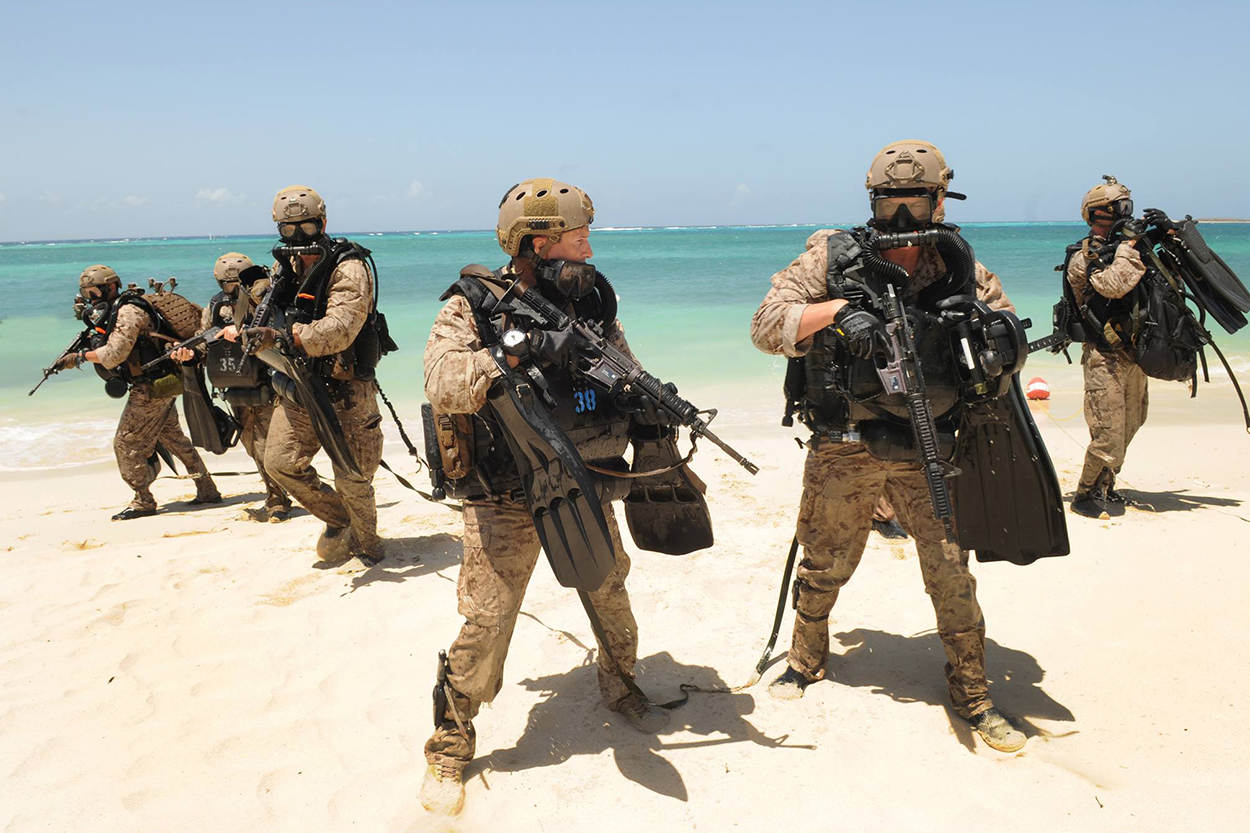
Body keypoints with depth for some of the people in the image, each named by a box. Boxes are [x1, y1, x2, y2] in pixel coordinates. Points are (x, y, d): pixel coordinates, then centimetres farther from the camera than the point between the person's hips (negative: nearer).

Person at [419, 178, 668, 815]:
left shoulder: (591, 300, 3)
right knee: (486, 622, -2)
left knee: (611, 595, 18)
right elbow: (442, 384, -26)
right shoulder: (474, 305, -12)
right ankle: (450, 745, 19)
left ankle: (619, 687, 46)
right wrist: (515, 352, -36)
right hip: (506, 501, -5)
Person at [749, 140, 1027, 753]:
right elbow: (766, 325, -13)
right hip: (843, 452, -1)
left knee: (952, 570, 5)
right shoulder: (833, 258, -7)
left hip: (927, 452, 2)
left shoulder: (958, 265, 2)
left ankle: (972, 694, 25)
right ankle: (807, 661, 40)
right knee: (824, 566, 14)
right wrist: (838, 309, -28)